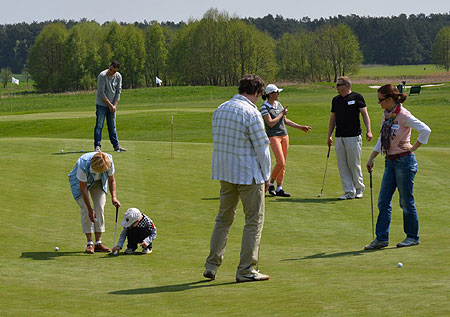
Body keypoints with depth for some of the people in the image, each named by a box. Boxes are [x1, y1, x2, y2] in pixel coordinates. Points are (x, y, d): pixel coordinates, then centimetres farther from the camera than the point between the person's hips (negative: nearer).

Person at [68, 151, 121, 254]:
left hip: (98, 181, 4)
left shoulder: (109, 162, -29)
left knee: (100, 209, -6)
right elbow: (83, 188, -31)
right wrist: (90, 209, -28)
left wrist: (113, 197, -24)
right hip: (80, 182, -4)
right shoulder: (83, 165, -40)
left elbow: (111, 180, -10)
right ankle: (89, 243, -10)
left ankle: (98, 242, -3)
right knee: (85, 210, -15)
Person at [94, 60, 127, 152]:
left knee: (112, 126, 10)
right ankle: (97, 146, -7)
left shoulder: (118, 77, -1)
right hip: (102, 104, -5)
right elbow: (101, 92, -17)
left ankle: (116, 145, 14)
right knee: (99, 125, -8)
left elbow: (118, 91, 4)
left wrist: (114, 105, -5)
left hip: (112, 105, 5)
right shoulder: (102, 76, -17)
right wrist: (109, 104, -13)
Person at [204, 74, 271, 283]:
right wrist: (266, 176, -2)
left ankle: (211, 265, 13)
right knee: (254, 220, 2)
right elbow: (262, 148, -13)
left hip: (224, 172, 7)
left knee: (224, 218, 15)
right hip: (248, 173, -7)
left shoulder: (220, 110, 9)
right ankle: (246, 270, 2)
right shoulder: (251, 113, -14)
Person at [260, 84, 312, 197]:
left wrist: (301, 127, 17)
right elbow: (271, 123, -18)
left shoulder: (278, 104, 11)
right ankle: (271, 183, 3)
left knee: (283, 164, 4)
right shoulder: (264, 107, -11)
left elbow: (285, 121, 18)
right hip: (273, 136, -7)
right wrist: (282, 113, -10)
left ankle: (279, 188, 8)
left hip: (284, 135, 7)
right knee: (280, 162, -15)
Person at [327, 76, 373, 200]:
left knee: (354, 164, -2)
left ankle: (359, 189, 14)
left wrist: (368, 131, -16)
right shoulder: (336, 100, 15)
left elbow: (365, 114, -4)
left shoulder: (357, 97, -1)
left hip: (353, 136, -6)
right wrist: (329, 135, 13)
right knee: (342, 166, 2)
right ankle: (349, 192, 5)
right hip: (339, 137, 6)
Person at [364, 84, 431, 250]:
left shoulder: (403, 115, -16)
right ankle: (381, 238, 8)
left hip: (404, 161, -8)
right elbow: (381, 139, 19)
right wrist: (371, 158, 16)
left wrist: (413, 148, -12)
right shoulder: (386, 115, 9)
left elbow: (425, 130, -19)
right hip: (390, 161, 8)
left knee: (406, 201, 1)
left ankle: (413, 237, 15)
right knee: (383, 200, 5)